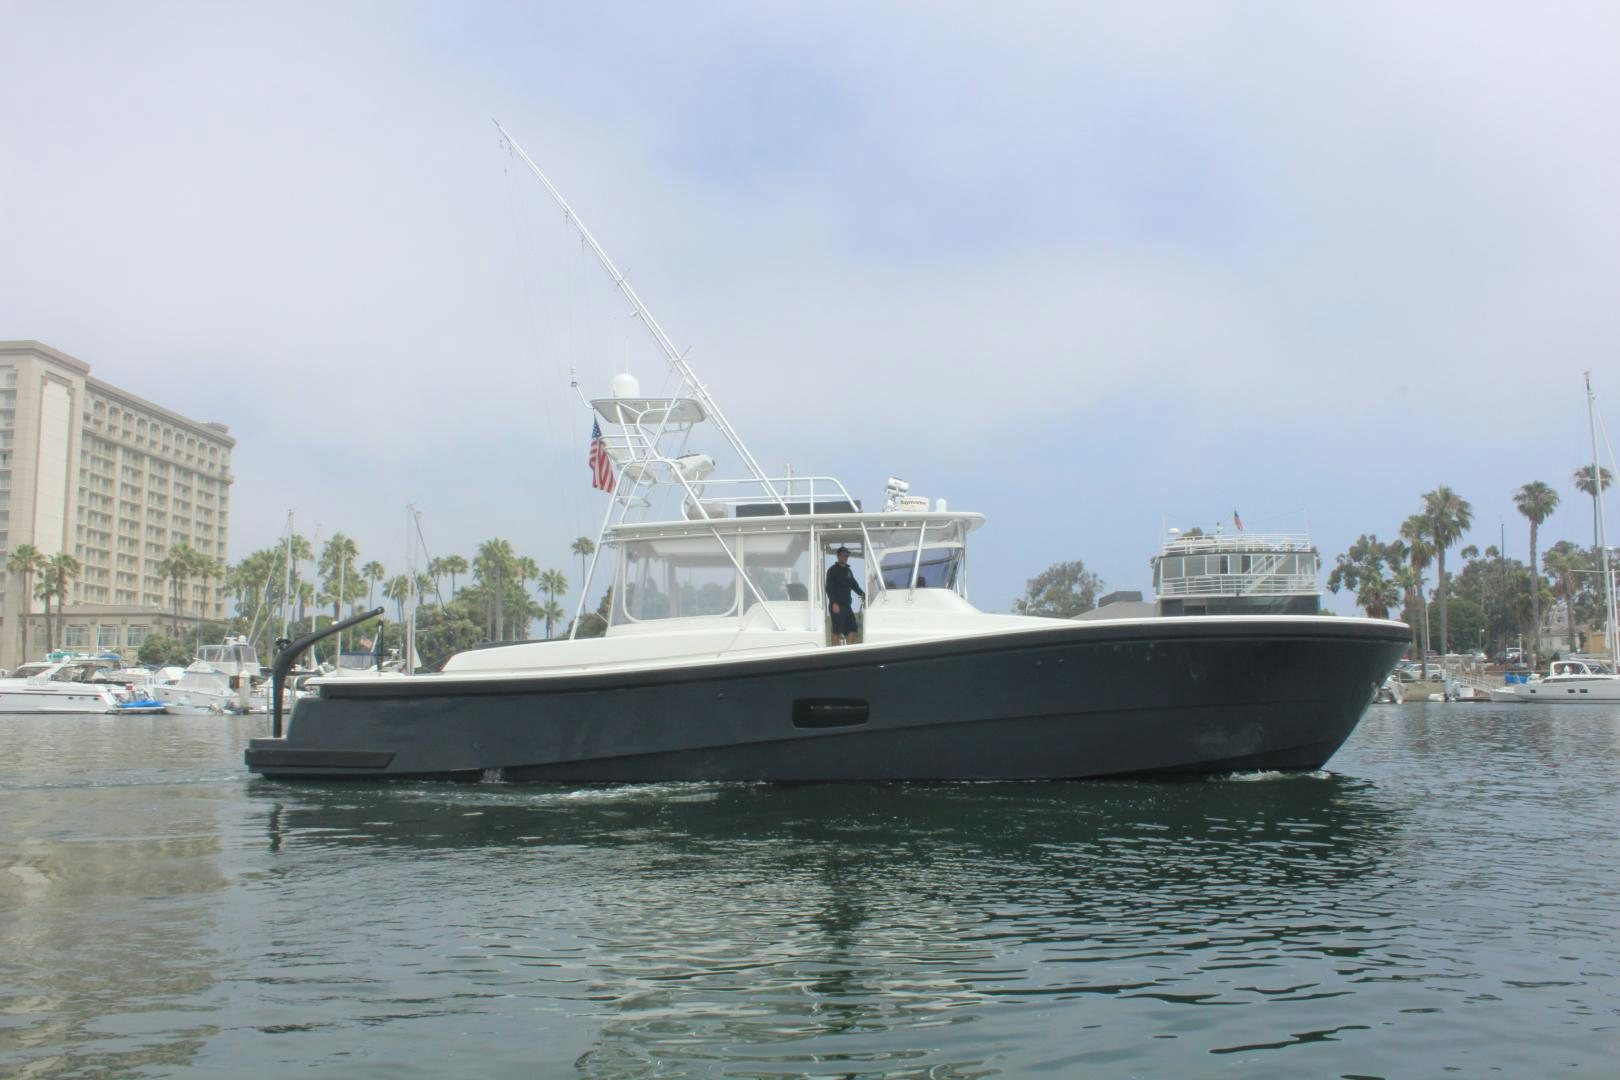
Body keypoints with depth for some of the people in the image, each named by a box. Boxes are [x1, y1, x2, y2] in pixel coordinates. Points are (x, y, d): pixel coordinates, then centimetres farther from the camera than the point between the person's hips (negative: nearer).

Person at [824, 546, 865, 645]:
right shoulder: (833, 570, -4)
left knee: (852, 629, 4)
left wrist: (862, 594, 1)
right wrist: (834, 603, -20)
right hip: (837, 605, -7)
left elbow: (854, 585, 19)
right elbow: (829, 588, -11)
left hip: (846, 604, 7)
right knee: (837, 630, -7)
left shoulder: (848, 571, 18)